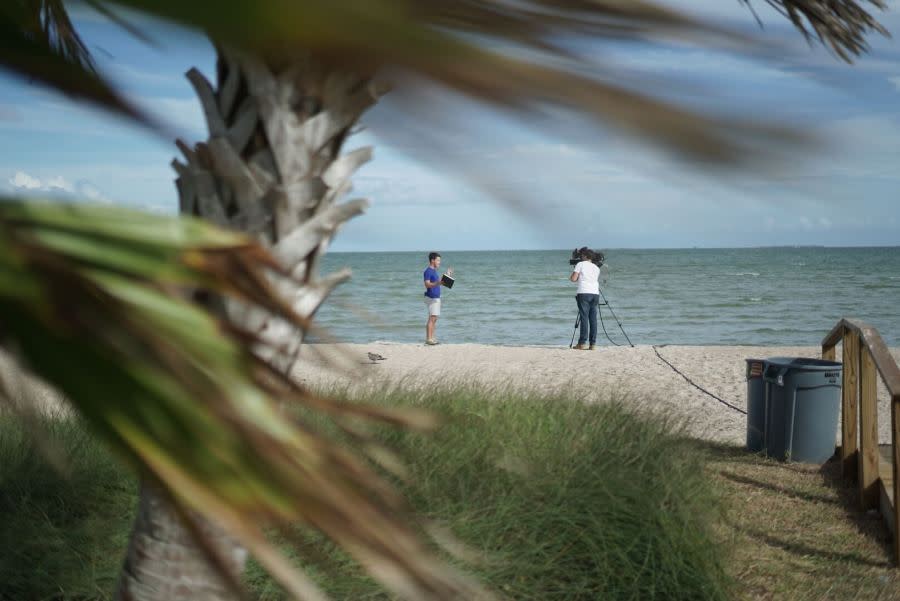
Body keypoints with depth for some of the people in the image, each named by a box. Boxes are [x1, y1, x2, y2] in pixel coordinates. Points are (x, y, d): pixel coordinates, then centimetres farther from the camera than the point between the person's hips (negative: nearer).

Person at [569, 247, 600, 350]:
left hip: (584, 293, -5)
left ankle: (582, 343, -10)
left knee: (584, 317, -7)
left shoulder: (580, 264, 4)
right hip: (595, 293, 5)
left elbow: (573, 279, -3)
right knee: (593, 319, 4)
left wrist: (572, 275, 19)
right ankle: (593, 344, 2)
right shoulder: (596, 268, 20)